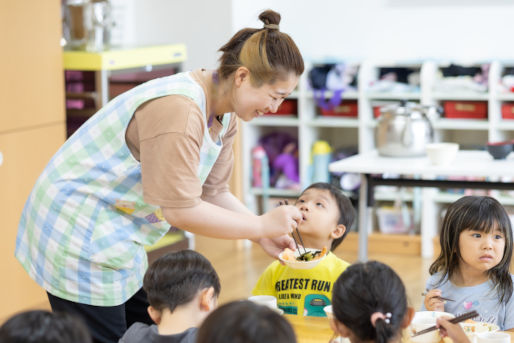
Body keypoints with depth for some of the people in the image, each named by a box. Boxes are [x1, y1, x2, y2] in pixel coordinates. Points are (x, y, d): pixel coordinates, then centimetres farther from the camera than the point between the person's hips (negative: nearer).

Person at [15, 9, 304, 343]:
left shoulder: (223, 115, 2)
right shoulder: (177, 110, -29)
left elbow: (214, 192, 8)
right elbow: (181, 210, -29)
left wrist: (265, 236, -4)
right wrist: (262, 225, -21)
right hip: (78, 237, -10)